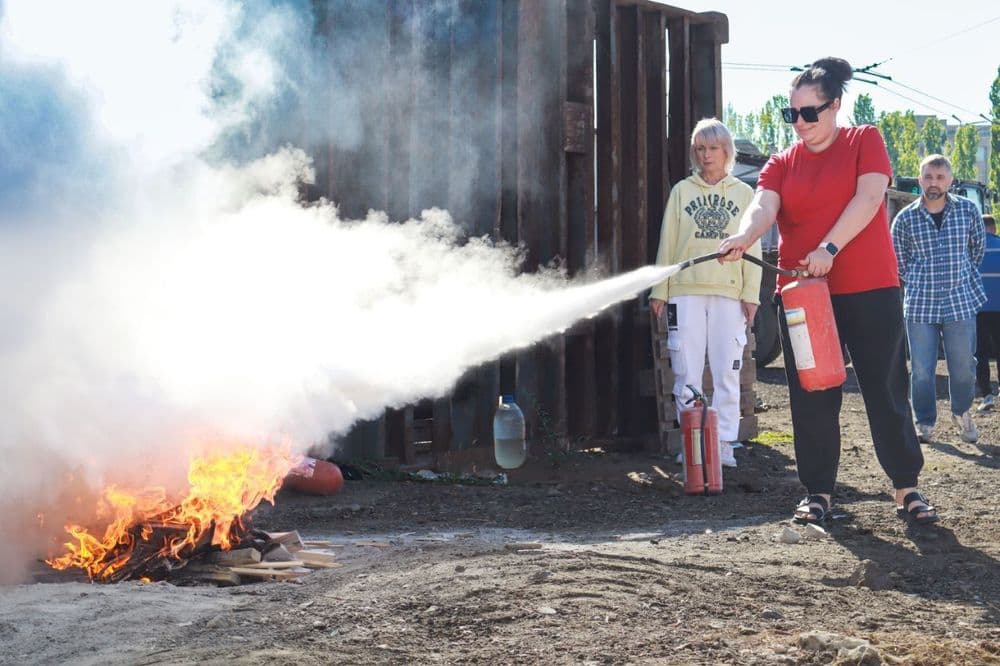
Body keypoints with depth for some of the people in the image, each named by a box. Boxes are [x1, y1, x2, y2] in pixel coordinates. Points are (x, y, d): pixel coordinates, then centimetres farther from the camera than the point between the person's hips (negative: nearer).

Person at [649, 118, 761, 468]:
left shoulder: (744, 193, 10)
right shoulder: (682, 191, 10)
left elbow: (752, 247, 7)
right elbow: (667, 244, 9)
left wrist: (751, 294, -1)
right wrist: (659, 291, 4)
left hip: (729, 293, 0)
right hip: (686, 291, 0)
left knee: (727, 372, 0)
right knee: (687, 372, 0)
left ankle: (723, 442, 4)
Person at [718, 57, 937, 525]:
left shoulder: (865, 141, 3)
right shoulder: (782, 164, 9)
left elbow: (868, 197, -12)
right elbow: (763, 207, -9)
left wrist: (829, 248, -23)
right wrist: (743, 238, -32)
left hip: (869, 288, -2)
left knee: (886, 390, 3)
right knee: (811, 397, 4)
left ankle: (907, 489, 13)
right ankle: (818, 492, 14)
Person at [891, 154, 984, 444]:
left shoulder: (968, 210, 0)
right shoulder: (905, 219, -3)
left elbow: (978, 247, 15)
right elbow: (899, 262, 8)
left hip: (961, 302, 1)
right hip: (920, 305, 0)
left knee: (964, 367, 5)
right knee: (921, 370, 1)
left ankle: (962, 413, 31)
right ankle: (925, 422, 19)